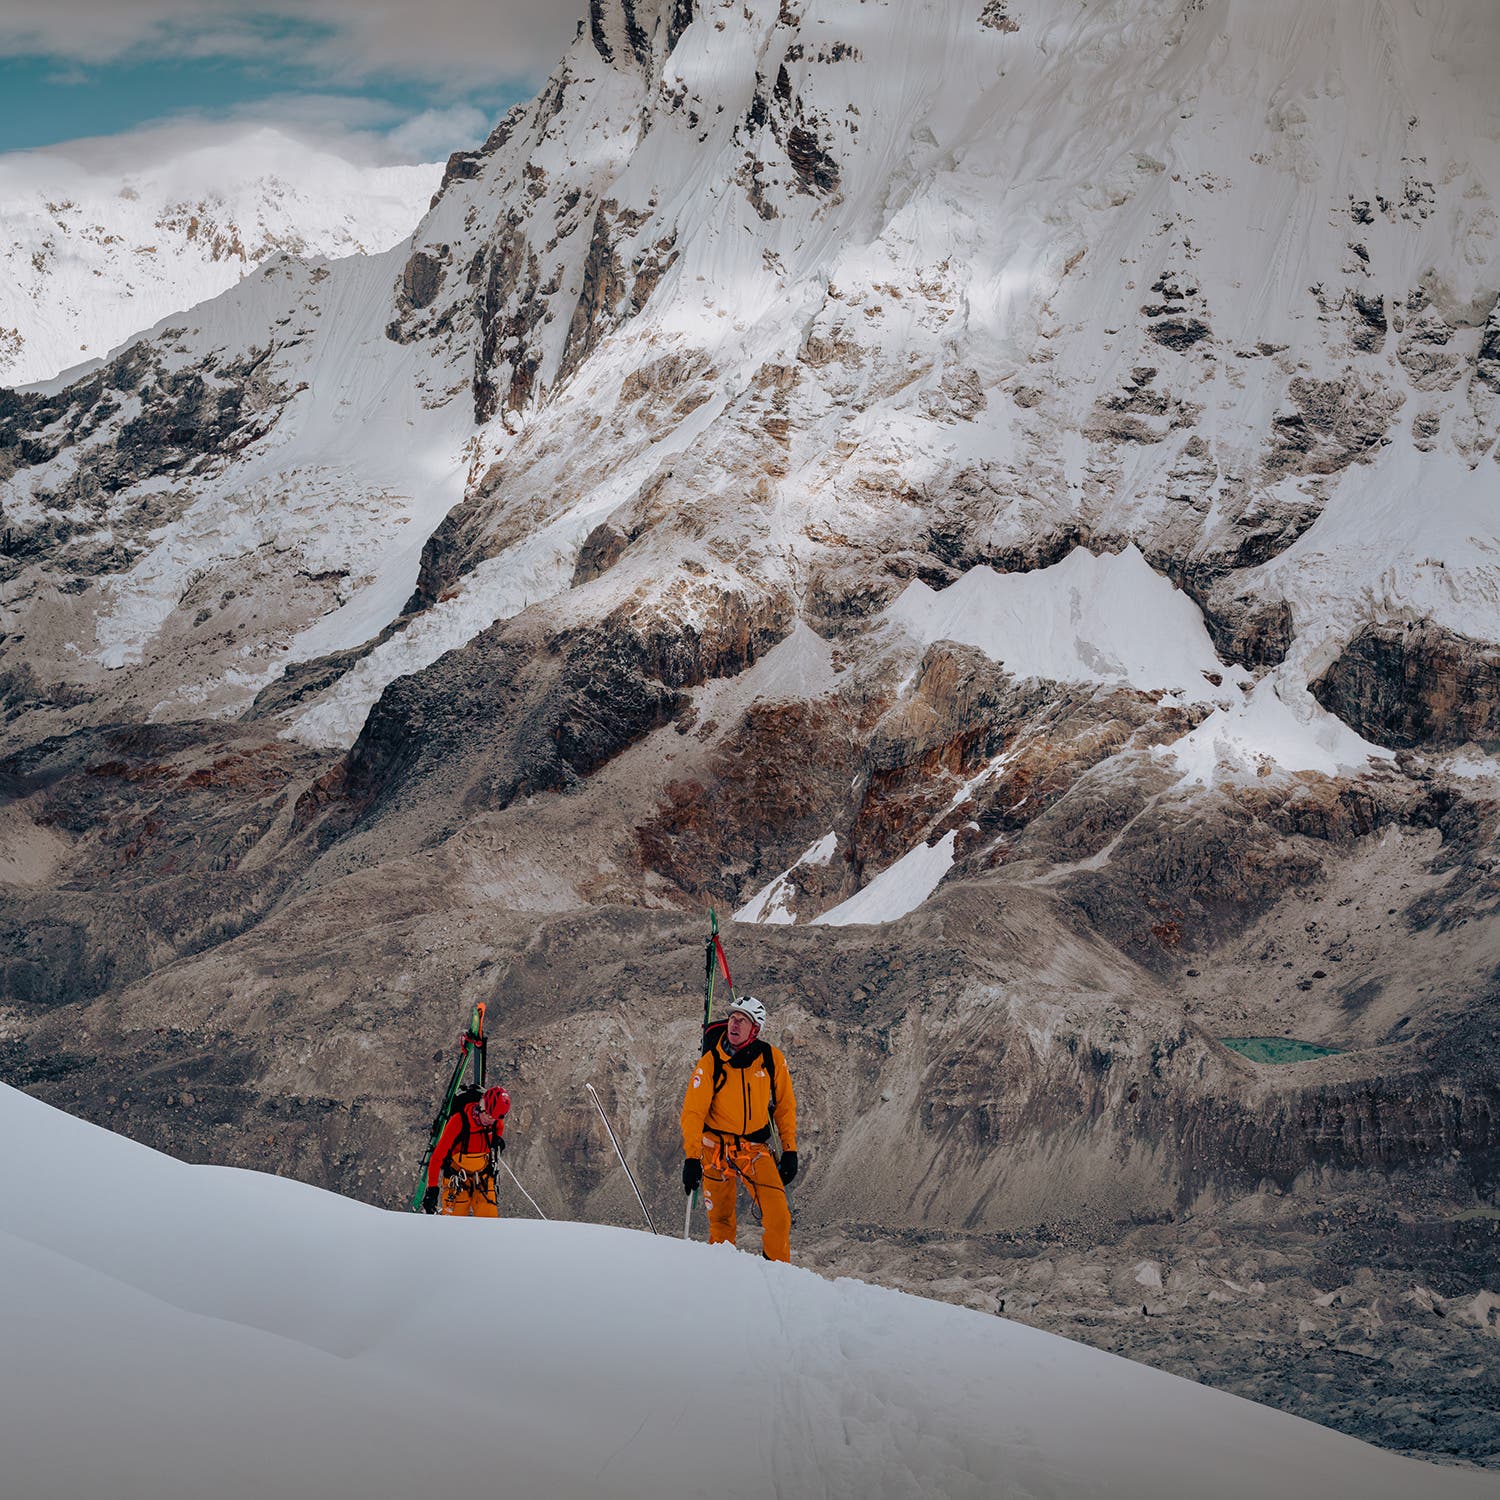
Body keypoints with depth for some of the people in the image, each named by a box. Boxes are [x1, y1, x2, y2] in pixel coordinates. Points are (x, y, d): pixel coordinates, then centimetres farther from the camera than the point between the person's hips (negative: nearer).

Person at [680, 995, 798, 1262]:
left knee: (778, 1216, -11)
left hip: (756, 1147, 1)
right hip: (716, 1147, -1)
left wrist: (790, 1150, 3)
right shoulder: (710, 1062, -11)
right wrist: (691, 1158, -17)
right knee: (721, 1220, 3)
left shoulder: (772, 1059, -5)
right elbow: (693, 1112, -11)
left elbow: (785, 1106, 6)